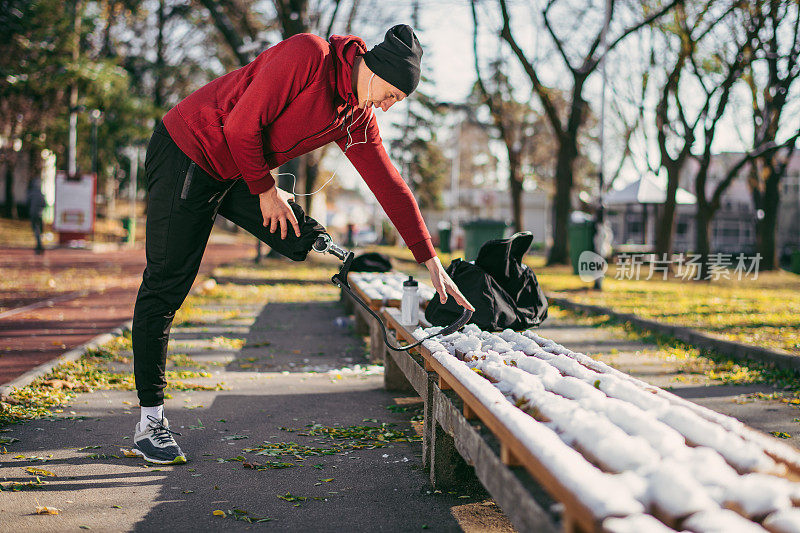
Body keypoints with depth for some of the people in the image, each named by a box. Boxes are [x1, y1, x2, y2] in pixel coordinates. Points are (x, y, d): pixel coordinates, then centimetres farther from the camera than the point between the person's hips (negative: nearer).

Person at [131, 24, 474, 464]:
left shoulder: (358, 117, 2)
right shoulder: (308, 55, -22)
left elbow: (390, 186, 6)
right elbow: (242, 126, -23)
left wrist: (432, 263, 5)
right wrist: (265, 191, -11)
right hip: (186, 153, -8)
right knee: (166, 286, -5)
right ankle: (149, 420, 1)